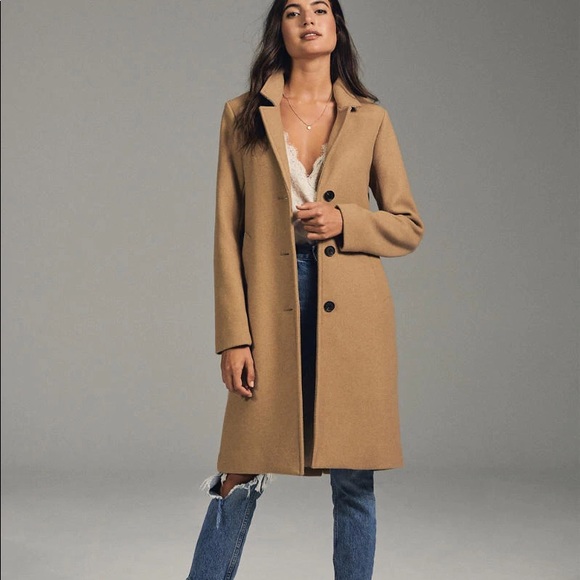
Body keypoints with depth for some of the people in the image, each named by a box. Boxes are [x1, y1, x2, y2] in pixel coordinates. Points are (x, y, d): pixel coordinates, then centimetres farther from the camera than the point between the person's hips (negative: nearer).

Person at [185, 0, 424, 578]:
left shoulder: (370, 119, 7)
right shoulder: (242, 116, 6)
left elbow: (409, 225, 10)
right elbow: (228, 233, 2)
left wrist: (346, 221, -10)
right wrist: (233, 336, -5)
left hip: (350, 309, 1)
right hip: (272, 306, 0)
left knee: (352, 480, 6)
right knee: (242, 474, 4)